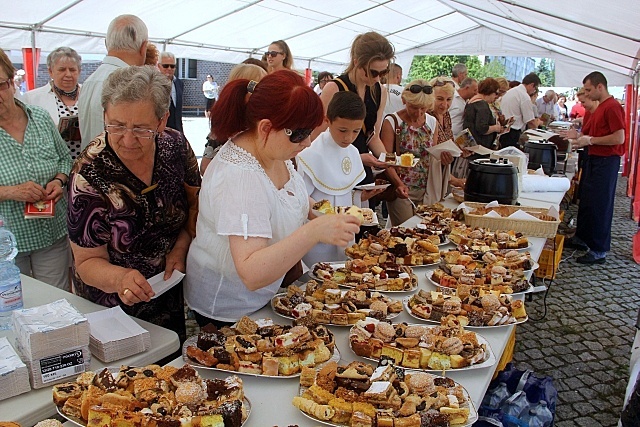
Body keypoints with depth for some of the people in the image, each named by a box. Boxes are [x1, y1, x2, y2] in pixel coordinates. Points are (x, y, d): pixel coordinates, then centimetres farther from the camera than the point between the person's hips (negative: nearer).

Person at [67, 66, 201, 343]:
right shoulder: (89, 177, -27)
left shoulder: (174, 145, -15)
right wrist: (120, 278, -38)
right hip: (112, 308, -4)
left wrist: (181, 246, -15)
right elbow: (88, 262, -18)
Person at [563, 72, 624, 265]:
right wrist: (579, 136, 7)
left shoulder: (612, 107, -15)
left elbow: (619, 138, -22)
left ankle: (599, 251, 2)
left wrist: (589, 140, -17)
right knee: (586, 201, 17)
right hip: (593, 159, 10)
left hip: (606, 161, -10)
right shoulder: (600, 108, 15)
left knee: (599, 205, -5)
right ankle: (582, 238, 31)